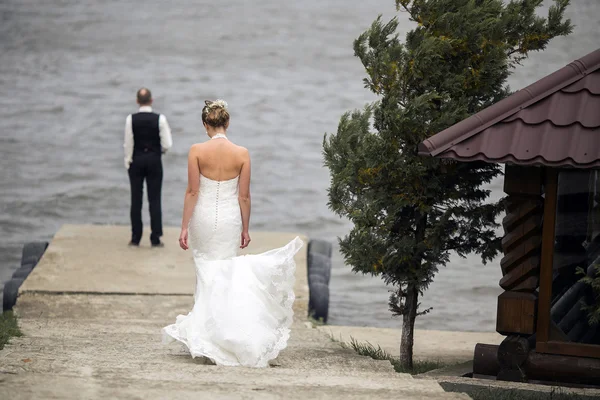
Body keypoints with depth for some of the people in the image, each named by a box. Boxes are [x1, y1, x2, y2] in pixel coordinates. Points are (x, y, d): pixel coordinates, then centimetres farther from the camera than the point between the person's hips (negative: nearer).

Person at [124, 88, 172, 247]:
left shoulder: (131, 119, -8)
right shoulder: (160, 119, -10)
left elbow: (128, 144, -5)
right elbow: (167, 144, -9)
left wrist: (128, 162, 6)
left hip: (136, 161, 1)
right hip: (154, 160, -1)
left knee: (136, 200, 6)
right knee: (155, 200, 3)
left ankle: (135, 238, 8)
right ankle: (155, 239, 1)